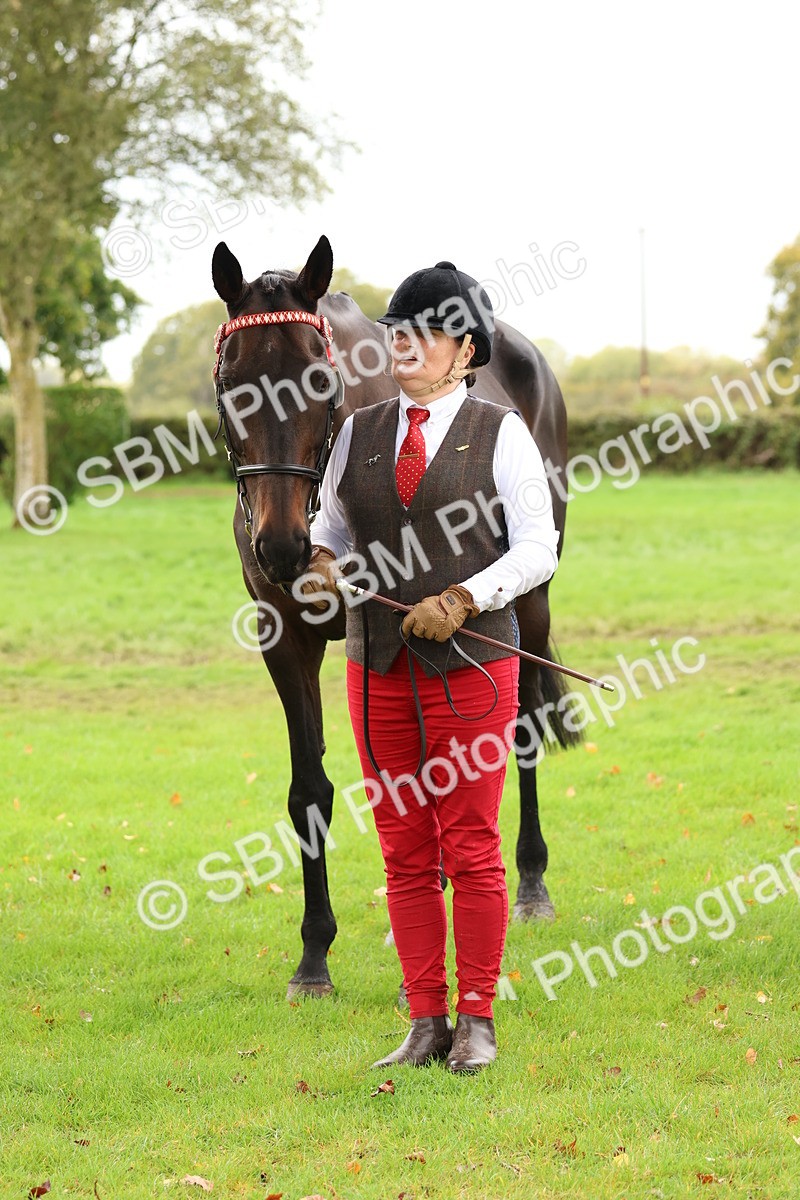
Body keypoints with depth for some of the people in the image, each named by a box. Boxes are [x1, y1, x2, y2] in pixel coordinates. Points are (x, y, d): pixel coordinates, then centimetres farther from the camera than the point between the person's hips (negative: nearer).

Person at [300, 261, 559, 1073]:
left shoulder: (500, 433, 0)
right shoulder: (357, 433, 11)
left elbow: (537, 547, -4)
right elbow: (332, 530, 16)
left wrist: (464, 597, -16)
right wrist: (320, 564, -7)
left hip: (471, 664, -3)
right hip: (379, 665, 4)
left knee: (471, 849, 0)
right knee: (403, 852, 6)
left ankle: (476, 1022, 10)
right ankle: (426, 1024, 13)